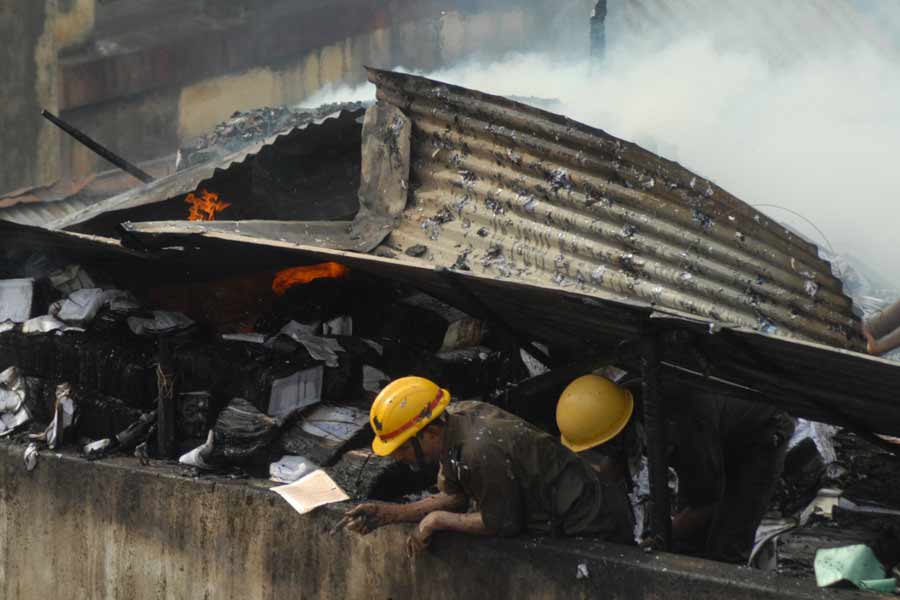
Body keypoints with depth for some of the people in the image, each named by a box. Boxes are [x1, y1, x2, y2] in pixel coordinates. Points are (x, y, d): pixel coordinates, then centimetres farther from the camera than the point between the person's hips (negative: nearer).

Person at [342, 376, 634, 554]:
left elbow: (500, 524, -22)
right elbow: (455, 498, 5)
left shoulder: (481, 451, -33)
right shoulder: (456, 416, -3)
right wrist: (389, 514, -4)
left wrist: (436, 521, -11)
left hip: (593, 527, -9)